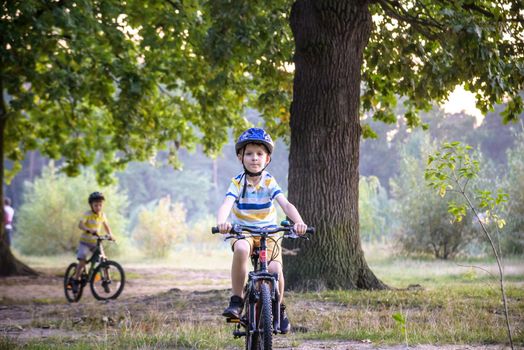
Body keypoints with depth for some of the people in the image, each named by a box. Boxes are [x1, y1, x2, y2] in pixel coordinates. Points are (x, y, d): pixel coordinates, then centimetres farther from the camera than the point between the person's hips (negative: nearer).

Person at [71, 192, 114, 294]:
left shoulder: (102, 215, 0)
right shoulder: (87, 214, -15)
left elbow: (106, 226, 13)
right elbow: (80, 225, -29)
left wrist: (110, 234, -7)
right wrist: (89, 230, -47)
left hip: (96, 242, 4)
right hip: (85, 242, -4)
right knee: (82, 261, -18)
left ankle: (105, 281, 3)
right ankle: (75, 281, -6)